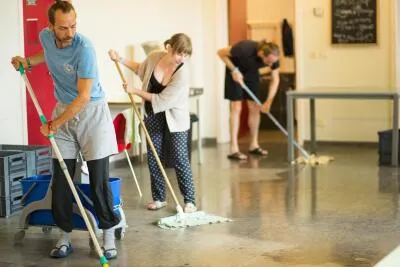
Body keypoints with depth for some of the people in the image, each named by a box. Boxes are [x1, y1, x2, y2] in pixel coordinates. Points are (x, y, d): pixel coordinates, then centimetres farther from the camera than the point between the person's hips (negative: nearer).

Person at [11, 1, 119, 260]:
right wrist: (29, 62, 9)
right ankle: (65, 236, 15)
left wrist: (54, 124, -20)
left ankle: (109, 236, 7)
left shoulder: (84, 48, -25)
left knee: (99, 181, -5)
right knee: (60, 180, 4)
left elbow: (84, 97, -25)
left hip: (91, 112, -6)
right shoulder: (45, 37, -3)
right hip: (64, 111, 6)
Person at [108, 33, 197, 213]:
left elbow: (162, 100, -24)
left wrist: (135, 91, -17)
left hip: (175, 117, -5)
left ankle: (189, 200, 2)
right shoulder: (154, 57, -13)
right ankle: (159, 198, 18)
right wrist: (120, 60, 6)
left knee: (180, 159, -6)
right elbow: (141, 69, 14)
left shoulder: (182, 72, -27)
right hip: (153, 115, 5)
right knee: (153, 159, 7)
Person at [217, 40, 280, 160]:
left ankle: (254, 145, 14)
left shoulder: (273, 57, -26)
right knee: (236, 108, -11)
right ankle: (234, 149, -13)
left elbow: (275, 80, -13)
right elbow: (221, 53, -24)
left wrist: (269, 101, -21)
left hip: (252, 73, 5)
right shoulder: (245, 49, -40)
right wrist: (234, 70, -28)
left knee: (255, 108, 2)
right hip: (236, 73, -5)